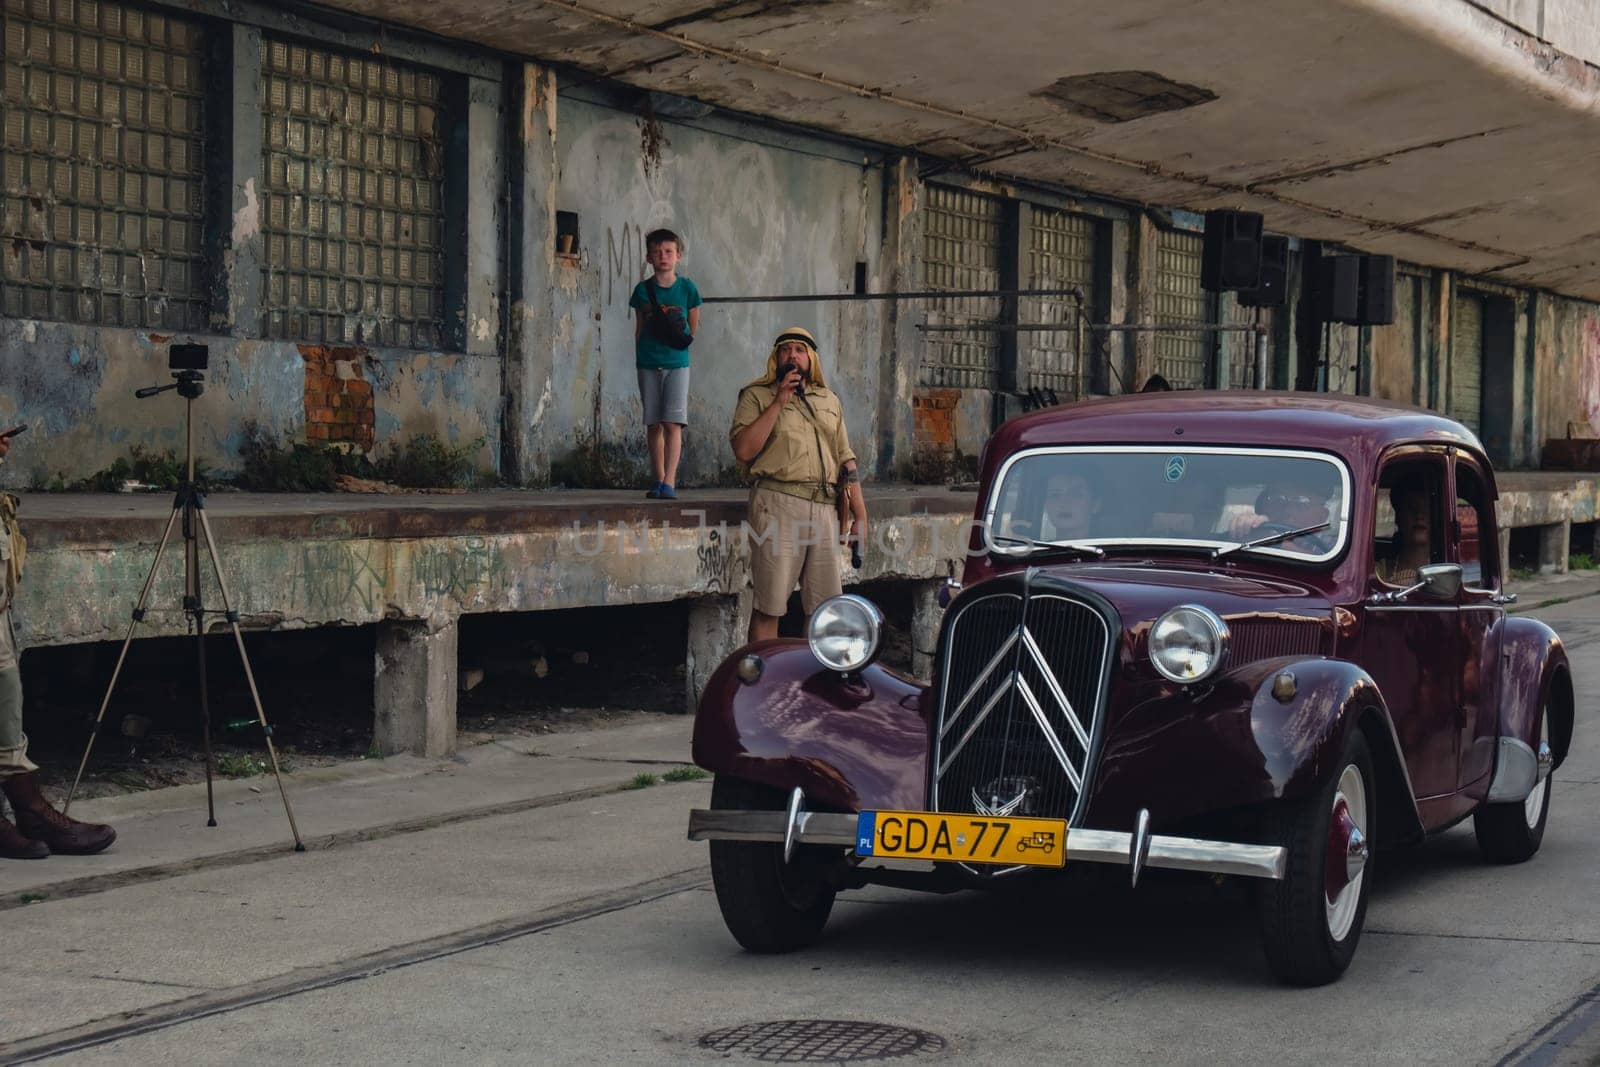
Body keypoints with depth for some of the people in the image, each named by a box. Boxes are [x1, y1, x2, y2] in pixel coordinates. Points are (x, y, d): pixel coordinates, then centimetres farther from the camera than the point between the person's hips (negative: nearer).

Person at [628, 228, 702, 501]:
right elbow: (639, 329, 10)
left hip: (677, 362, -2)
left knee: (673, 423, -11)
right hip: (648, 363, 2)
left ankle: (669, 482, -15)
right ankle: (658, 480, 14)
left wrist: (683, 341, 1)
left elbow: (694, 326, 12)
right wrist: (638, 362, 9)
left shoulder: (687, 288, 0)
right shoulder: (643, 290, 4)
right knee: (653, 424, 5)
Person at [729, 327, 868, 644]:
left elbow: (846, 461, 21)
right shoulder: (757, 396, 7)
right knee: (768, 606, -5)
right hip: (778, 502, -5)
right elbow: (743, 450, -9)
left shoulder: (829, 401, 22)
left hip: (824, 508, 5)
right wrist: (778, 402, -8)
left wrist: (859, 514, 13)